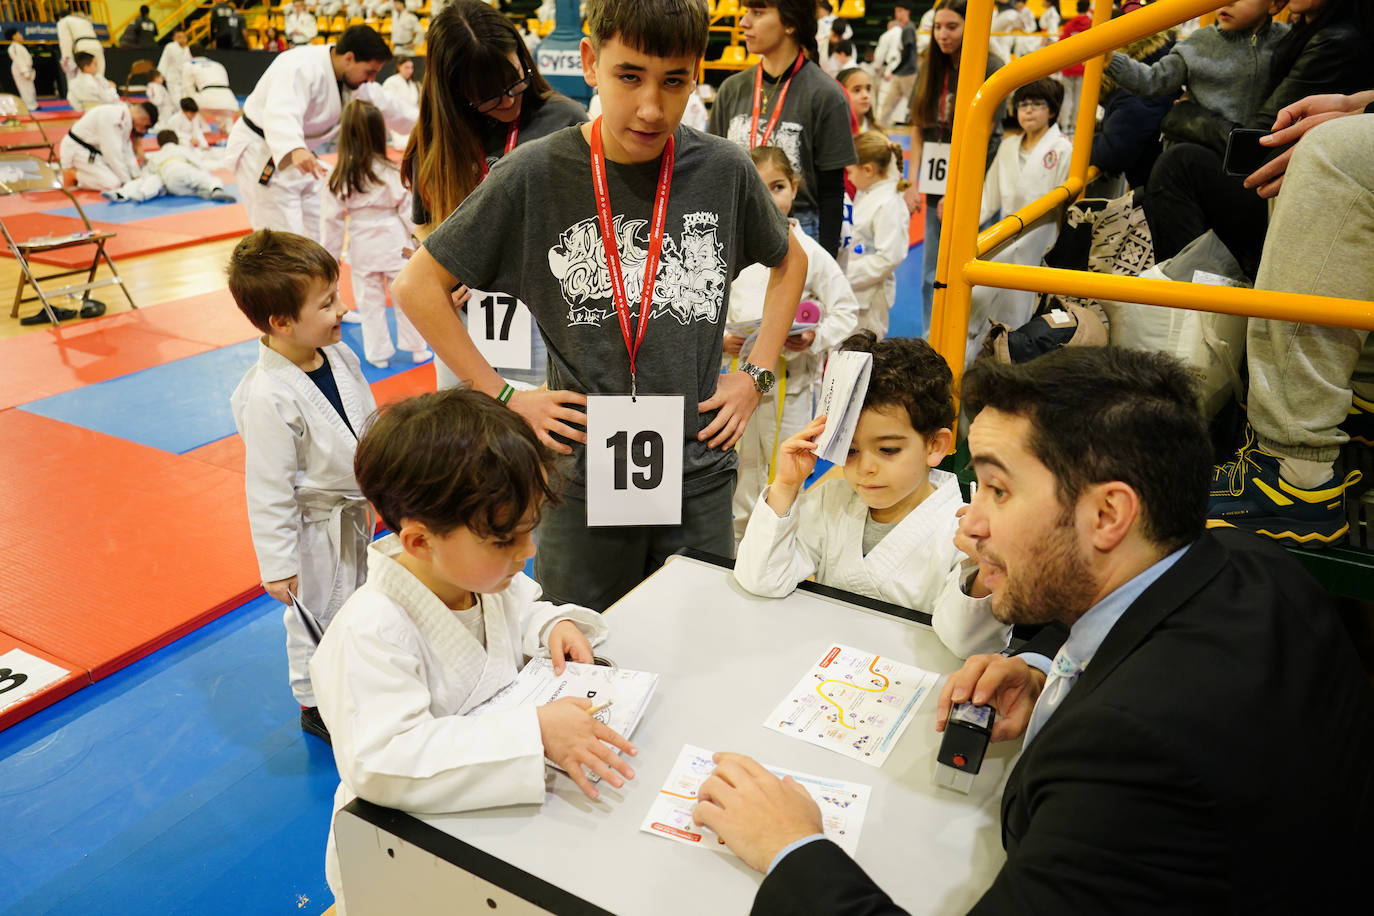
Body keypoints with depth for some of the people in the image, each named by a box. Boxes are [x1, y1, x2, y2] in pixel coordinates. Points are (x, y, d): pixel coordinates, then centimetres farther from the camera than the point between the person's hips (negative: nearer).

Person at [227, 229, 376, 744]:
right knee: (315, 615, 13)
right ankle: (315, 704, 36)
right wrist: (277, 565, -17)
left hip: (355, 513, 8)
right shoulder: (269, 397, -30)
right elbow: (269, 490, -23)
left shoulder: (339, 355, -8)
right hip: (314, 528, -7)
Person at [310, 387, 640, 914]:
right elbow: (385, 761, -37)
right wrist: (534, 733, -40)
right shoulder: (370, 634, -29)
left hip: (497, 802, 7)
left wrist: (553, 624, -6)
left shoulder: (488, 572, -5)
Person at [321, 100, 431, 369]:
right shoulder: (391, 173, -13)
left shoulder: (338, 178, -6)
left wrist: (329, 256, 9)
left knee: (369, 302, 12)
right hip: (394, 243, -1)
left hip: (362, 248, 2)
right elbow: (408, 211, -7)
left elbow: (331, 220, -1)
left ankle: (378, 353, 21)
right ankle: (418, 349, 22)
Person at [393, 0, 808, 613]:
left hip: (700, 477, 2)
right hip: (584, 476, -1)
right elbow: (418, 285, -1)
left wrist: (756, 375, 5)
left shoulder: (723, 170, -4)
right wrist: (503, 397, -6)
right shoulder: (535, 175, -10)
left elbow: (788, 261, 15)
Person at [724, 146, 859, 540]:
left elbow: (846, 312, -2)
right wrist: (723, 339, -13)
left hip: (791, 378, -2)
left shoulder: (810, 254, -5)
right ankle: (739, 538, 34)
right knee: (743, 463, 16)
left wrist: (815, 338, -19)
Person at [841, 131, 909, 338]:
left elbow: (889, 257, -26)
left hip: (871, 295, -9)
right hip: (851, 291, 9)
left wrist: (847, 276, -22)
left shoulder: (888, 205, -21)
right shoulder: (865, 194, 9)